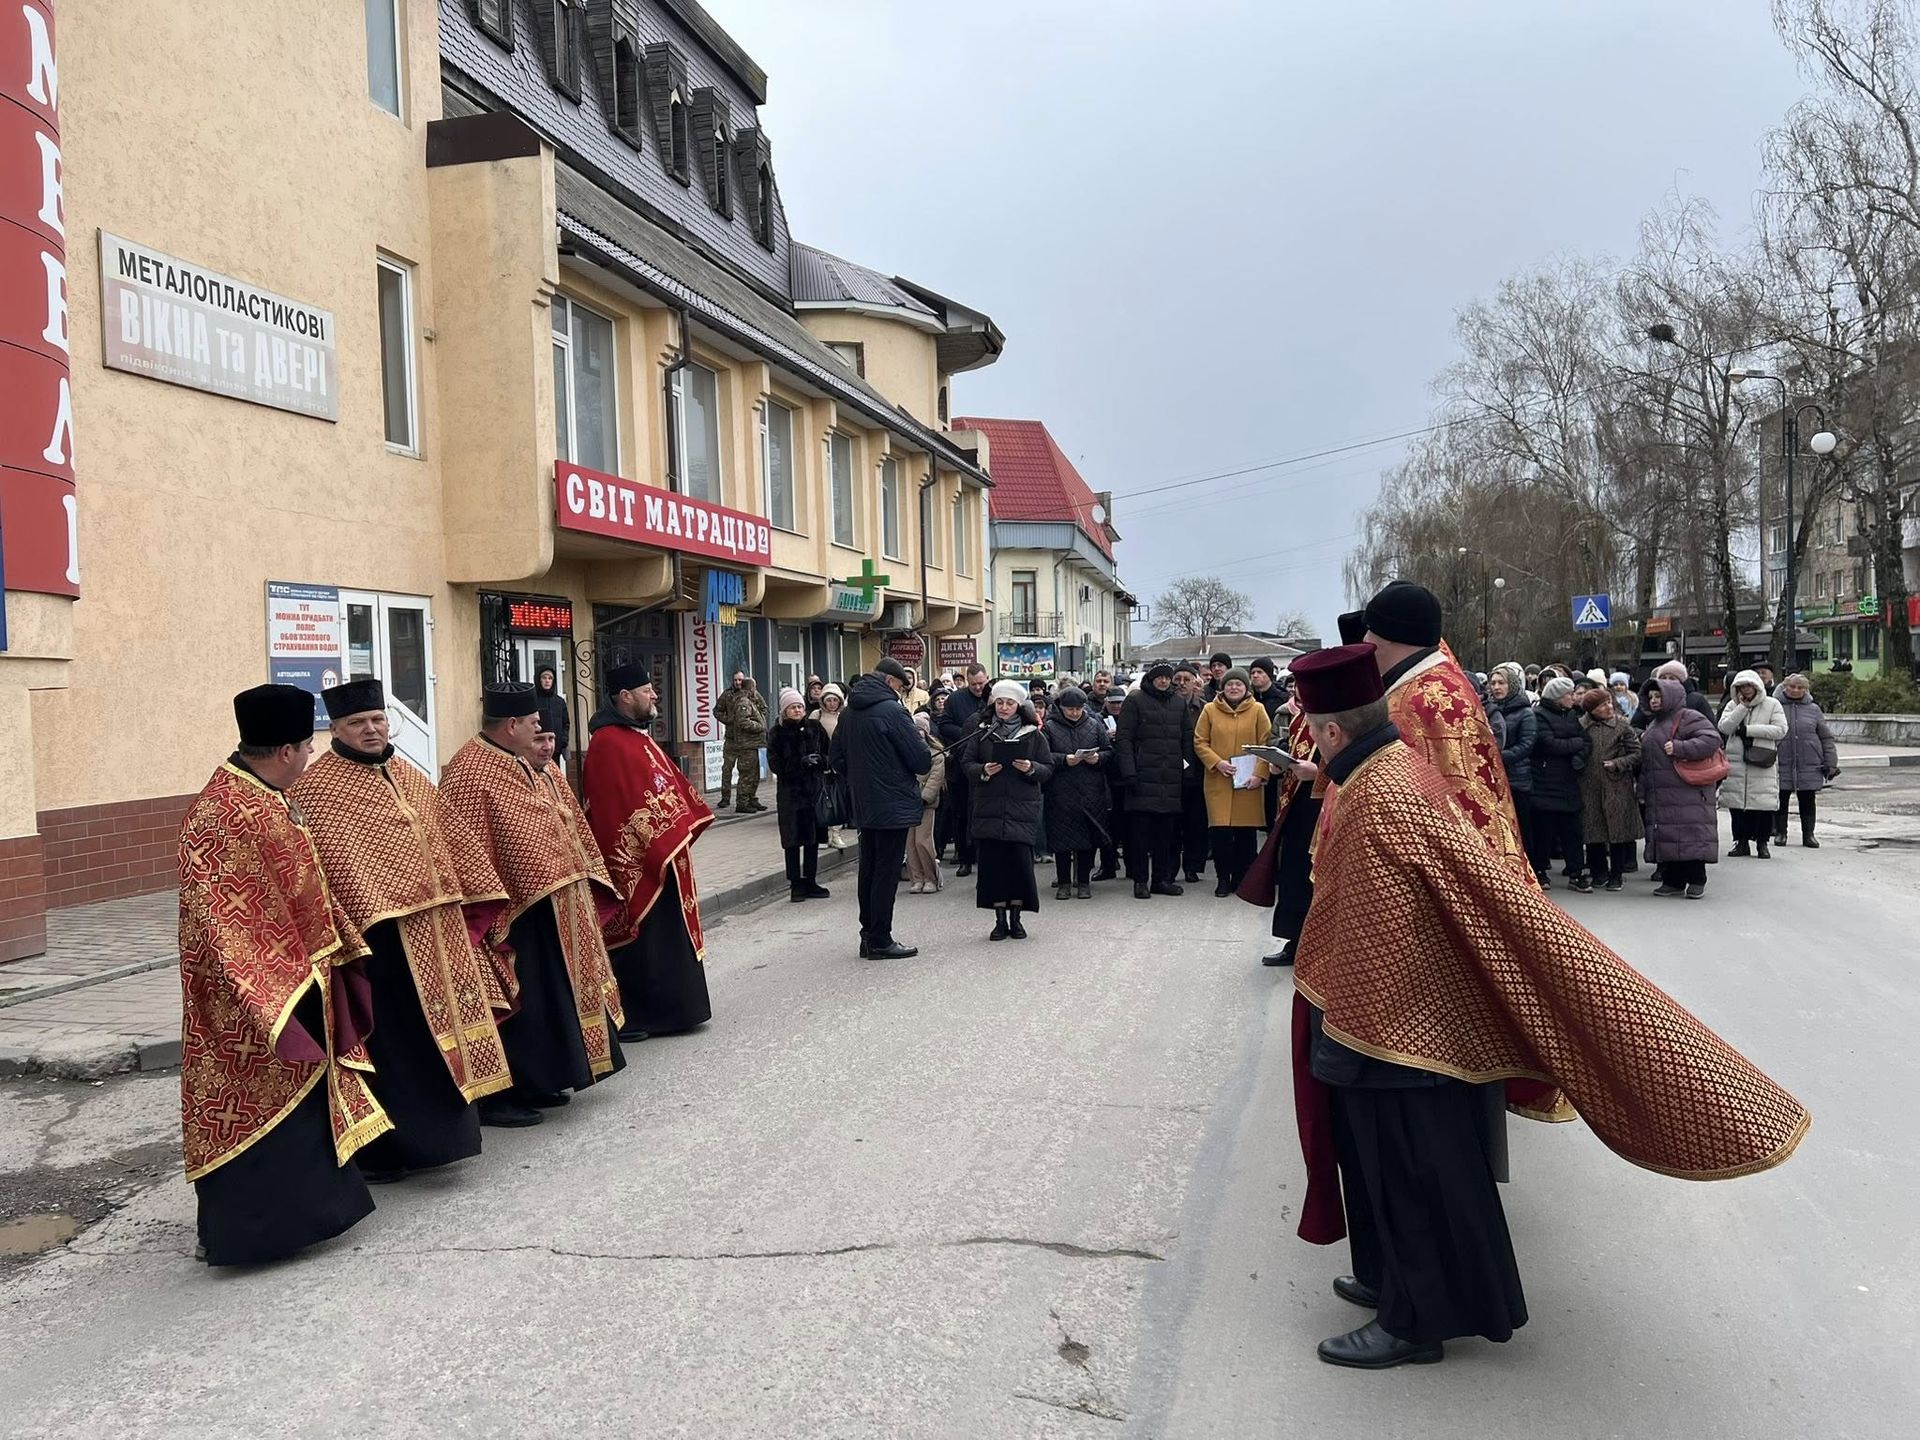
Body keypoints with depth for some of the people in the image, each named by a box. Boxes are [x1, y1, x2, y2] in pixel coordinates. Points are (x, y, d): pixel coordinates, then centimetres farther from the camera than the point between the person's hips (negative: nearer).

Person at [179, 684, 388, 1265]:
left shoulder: (268, 800, 7)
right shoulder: (220, 814, -22)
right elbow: (220, 914, -25)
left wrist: (339, 951, 17)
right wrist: (272, 991, -27)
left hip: (297, 978, 10)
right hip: (250, 1003, -10)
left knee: (302, 1099, 19)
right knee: (263, 1109, 1)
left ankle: (300, 1207, 33)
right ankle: (244, 1229, 14)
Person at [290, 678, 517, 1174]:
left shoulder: (406, 775, 14)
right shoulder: (317, 788, -9)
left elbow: (448, 837, 18)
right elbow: (335, 863, -19)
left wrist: (479, 892, 15)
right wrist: (368, 914, -27)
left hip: (434, 929, 8)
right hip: (378, 933, -8)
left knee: (437, 1032, 15)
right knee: (388, 1044, 0)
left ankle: (434, 1132, 30)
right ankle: (378, 1151, 13)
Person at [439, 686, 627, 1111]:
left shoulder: (533, 764, 12)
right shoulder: (469, 772, -17)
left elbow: (566, 823, 21)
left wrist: (586, 878, 17)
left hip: (557, 909, 10)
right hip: (512, 916, -9)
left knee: (551, 1001, 17)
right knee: (513, 1007, -1)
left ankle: (538, 1083, 29)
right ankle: (496, 1097, 12)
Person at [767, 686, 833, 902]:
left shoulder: (815, 727, 4)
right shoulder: (777, 732, -2)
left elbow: (830, 754, 7)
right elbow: (775, 764, -8)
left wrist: (819, 759, -15)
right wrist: (801, 763, -20)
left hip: (815, 789, 3)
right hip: (790, 792, -3)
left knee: (813, 839, 8)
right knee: (793, 840, -1)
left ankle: (810, 882, 19)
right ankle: (796, 885, 8)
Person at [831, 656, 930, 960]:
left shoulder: (850, 712, 8)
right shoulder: (891, 710, -16)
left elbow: (837, 758, 16)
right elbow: (922, 761, -16)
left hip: (864, 806, 8)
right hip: (893, 806, -8)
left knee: (869, 872, 14)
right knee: (886, 874, -2)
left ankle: (869, 936, 21)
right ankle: (879, 941, 3)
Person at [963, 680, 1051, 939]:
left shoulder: (1033, 735, 6)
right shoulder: (982, 733, 8)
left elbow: (1048, 769, 6)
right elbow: (966, 763, 7)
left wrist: (1032, 769, -14)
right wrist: (983, 770, -12)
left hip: (1022, 810, -1)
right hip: (989, 809, 1)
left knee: (1020, 861, -4)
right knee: (992, 862, -1)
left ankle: (1015, 918, 11)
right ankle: (1000, 919, 10)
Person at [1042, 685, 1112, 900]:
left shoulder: (1094, 725, 9)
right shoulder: (1050, 727, 2)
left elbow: (1109, 751, 10)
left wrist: (1098, 758, -10)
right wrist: (1064, 760, -18)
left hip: (1091, 792, 2)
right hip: (1061, 793, -2)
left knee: (1088, 839, 4)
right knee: (1061, 840, 2)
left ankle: (1084, 881, 14)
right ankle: (1063, 882, 12)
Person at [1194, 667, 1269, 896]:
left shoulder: (1257, 710, 4)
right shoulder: (1210, 710, 4)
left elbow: (1266, 745, 1)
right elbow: (1200, 742, 5)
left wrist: (1259, 774, -9)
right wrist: (1217, 762, -10)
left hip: (1248, 782, 0)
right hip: (1218, 781, 0)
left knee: (1247, 832, 4)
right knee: (1220, 831, -5)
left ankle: (1242, 878, 17)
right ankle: (1223, 878, 9)